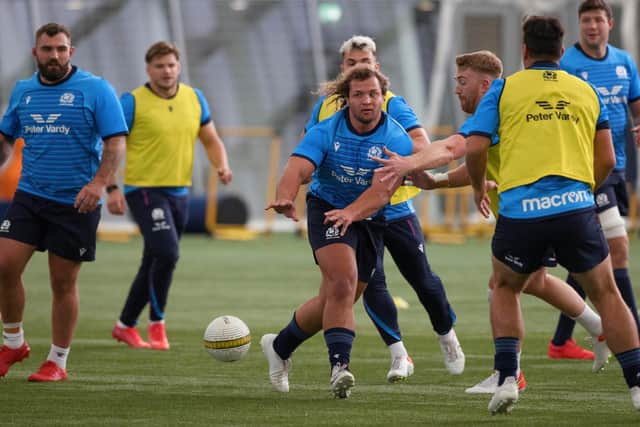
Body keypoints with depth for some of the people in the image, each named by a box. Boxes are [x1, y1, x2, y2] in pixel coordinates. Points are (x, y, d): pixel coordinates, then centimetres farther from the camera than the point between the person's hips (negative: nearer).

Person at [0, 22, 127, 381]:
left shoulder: (95, 90, -6)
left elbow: (116, 142, -10)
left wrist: (99, 183, -23)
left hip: (76, 203, -4)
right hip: (29, 196, 4)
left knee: (64, 283, 2)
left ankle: (58, 362, 14)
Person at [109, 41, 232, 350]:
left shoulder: (194, 98, 8)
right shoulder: (132, 102, -8)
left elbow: (211, 140, 15)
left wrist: (222, 165, -6)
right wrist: (112, 189, -17)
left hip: (179, 191, 6)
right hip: (144, 189, -6)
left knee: (155, 264, 12)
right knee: (167, 254, -21)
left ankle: (125, 325, 26)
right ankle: (156, 324, -7)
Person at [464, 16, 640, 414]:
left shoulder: (504, 89, 8)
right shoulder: (587, 91, 16)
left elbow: (475, 147, 1)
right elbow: (606, 160, 13)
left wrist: (479, 187, 20)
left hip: (520, 210, -1)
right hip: (576, 206, 1)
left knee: (505, 289, 22)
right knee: (606, 294, 13)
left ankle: (507, 378, 7)